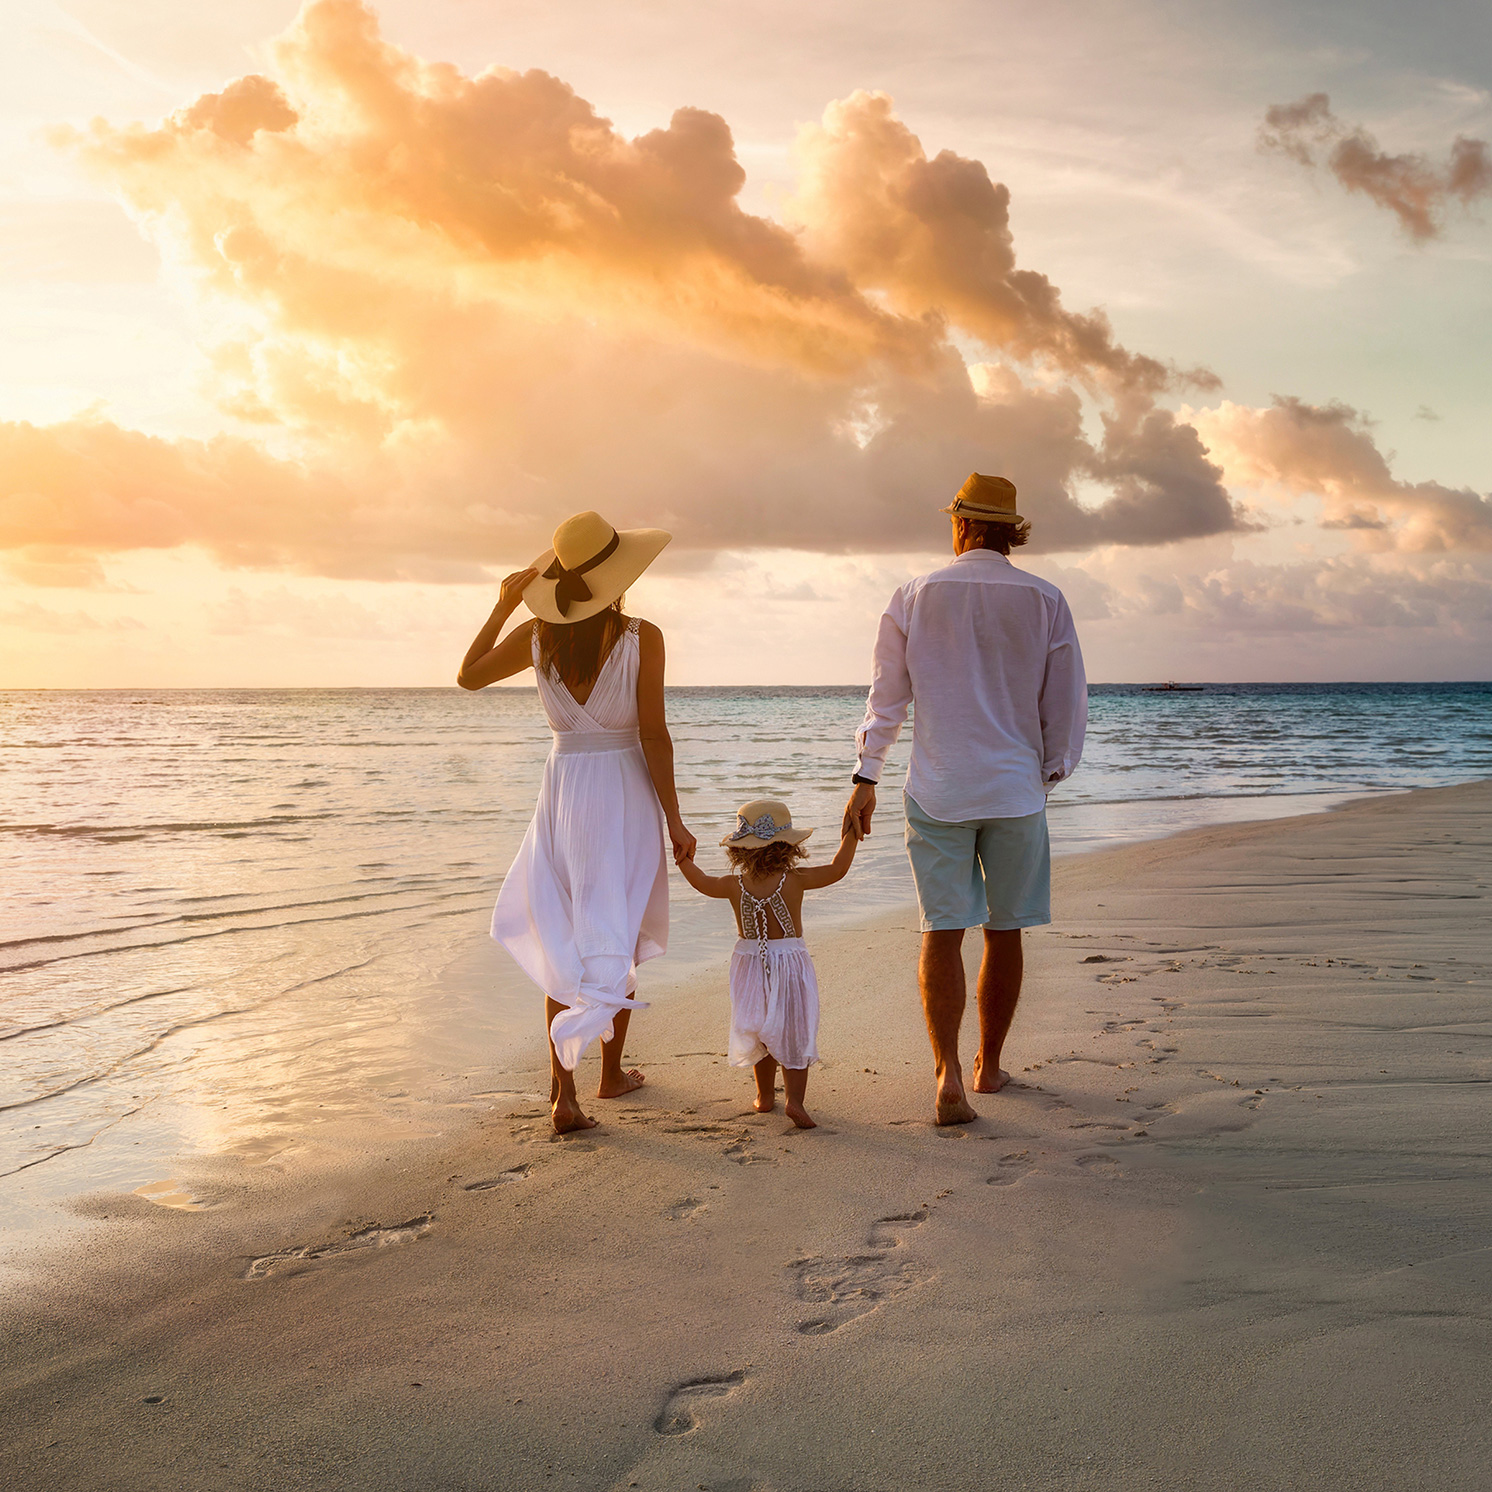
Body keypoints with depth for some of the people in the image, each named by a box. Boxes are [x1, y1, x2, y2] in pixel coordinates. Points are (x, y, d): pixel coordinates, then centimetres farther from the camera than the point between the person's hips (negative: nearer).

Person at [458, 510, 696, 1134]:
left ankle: (563, 1092, 2)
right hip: (626, 792, -2)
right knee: (619, 938, 16)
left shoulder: (537, 636, -3)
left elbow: (468, 676, 12)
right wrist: (674, 821, -6)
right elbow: (654, 736, -12)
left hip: (562, 792, 2)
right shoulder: (642, 638, -12)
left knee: (564, 945, 9)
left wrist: (502, 606, 17)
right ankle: (611, 1070, 28)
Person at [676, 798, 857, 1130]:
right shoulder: (795, 880, -13)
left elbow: (701, 882, 10)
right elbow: (837, 869, -5)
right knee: (793, 1036, 5)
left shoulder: (735, 886, -7)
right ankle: (795, 1100, -4)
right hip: (791, 967, -3)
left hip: (751, 969, 3)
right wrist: (850, 835, 5)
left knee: (759, 1036, 19)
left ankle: (765, 1096, 30)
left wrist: (682, 856, 24)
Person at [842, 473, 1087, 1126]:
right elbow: (1067, 704, 4)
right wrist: (1051, 772, 19)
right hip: (1016, 790, 1)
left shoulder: (915, 597, 0)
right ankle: (989, 1067, 24)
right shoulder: (1045, 602, 0)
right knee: (1005, 932, 13)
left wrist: (866, 779, 10)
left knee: (942, 932, 0)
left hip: (937, 790, 0)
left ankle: (948, 1073, -14)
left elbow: (887, 697, 3)